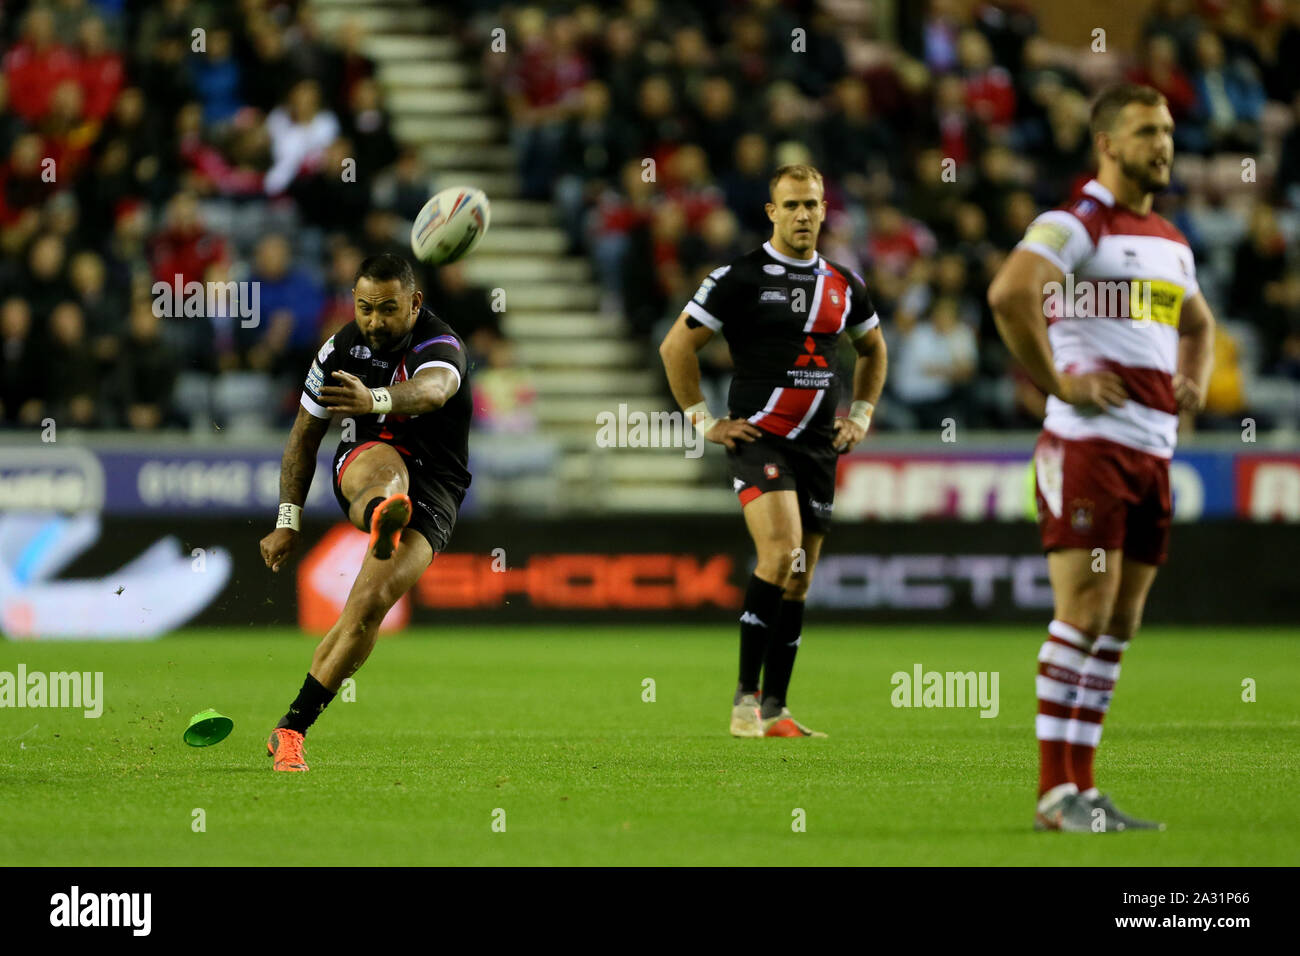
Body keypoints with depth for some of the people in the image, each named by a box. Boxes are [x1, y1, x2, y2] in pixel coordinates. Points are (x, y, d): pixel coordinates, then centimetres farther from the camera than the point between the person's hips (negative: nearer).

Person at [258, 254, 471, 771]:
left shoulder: (441, 347, -17)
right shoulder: (342, 347, 0)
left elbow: (432, 391, -43)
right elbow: (304, 435, 12)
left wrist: (375, 399, -65)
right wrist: (287, 521, 7)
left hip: (436, 486, -3)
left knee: (370, 604, -20)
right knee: (385, 472, -37)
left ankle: (290, 729, -9)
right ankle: (381, 516, -79)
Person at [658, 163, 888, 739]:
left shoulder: (844, 284, 11)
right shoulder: (740, 277, -5)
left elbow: (873, 350, 30)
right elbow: (676, 346, -1)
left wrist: (860, 415, 19)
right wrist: (705, 421, -3)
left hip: (818, 446, 6)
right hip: (758, 437, -6)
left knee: (798, 581, 6)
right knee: (780, 550, -24)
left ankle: (773, 709, 14)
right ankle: (745, 696, -17)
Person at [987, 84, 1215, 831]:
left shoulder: (1172, 242, 18)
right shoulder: (1077, 225, -9)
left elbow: (1197, 323, 38)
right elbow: (1009, 293, -27)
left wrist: (1196, 383, 17)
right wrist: (1058, 381, -20)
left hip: (1153, 450, 8)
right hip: (1090, 444, -8)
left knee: (1119, 626, 7)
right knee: (1085, 614, -10)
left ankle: (1081, 788, 11)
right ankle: (1058, 793, -7)